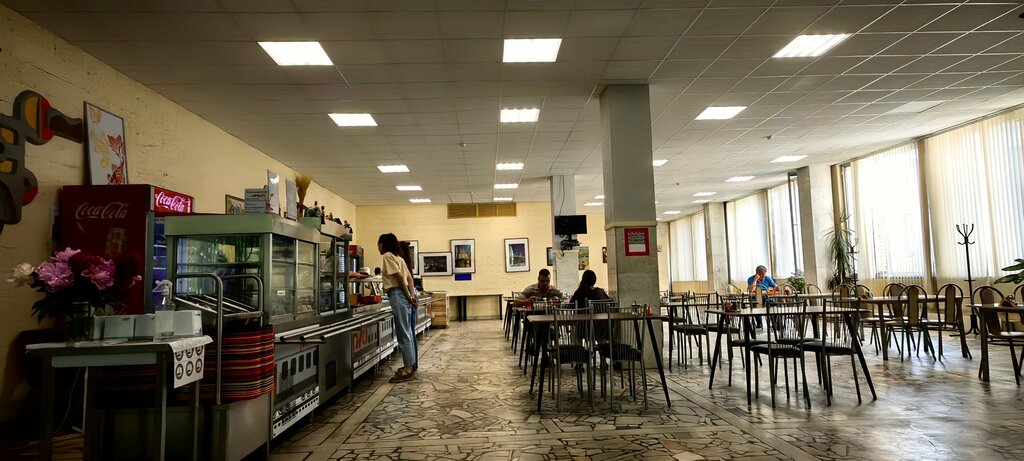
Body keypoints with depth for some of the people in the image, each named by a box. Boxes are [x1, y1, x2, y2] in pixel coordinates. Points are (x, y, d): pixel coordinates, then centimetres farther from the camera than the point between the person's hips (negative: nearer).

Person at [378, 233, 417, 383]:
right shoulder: (398, 257, 20)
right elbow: (409, 277, 14)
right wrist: (411, 295, 6)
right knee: (406, 332, 13)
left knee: (403, 333, -7)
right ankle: (409, 365, 20)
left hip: (397, 295, -9)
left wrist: (408, 297, -9)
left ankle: (408, 370, -3)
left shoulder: (387, 255, -7)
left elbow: (399, 277, -15)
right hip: (404, 295, 9)